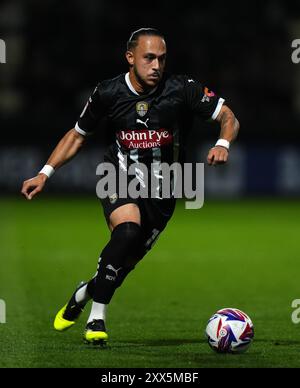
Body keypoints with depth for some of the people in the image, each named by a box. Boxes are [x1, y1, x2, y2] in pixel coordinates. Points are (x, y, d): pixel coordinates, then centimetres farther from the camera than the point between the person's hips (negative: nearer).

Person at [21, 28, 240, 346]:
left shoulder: (181, 89, -12)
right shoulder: (108, 93, -7)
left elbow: (229, 118, -7)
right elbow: (77, 135, 8)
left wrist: (222, 144, -28)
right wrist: (45, 173, 1)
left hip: (160, 189, 2)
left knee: (128, 260, 2)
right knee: (128, 230, -31)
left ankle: (83, 294, 35)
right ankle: (96, 319, -20)